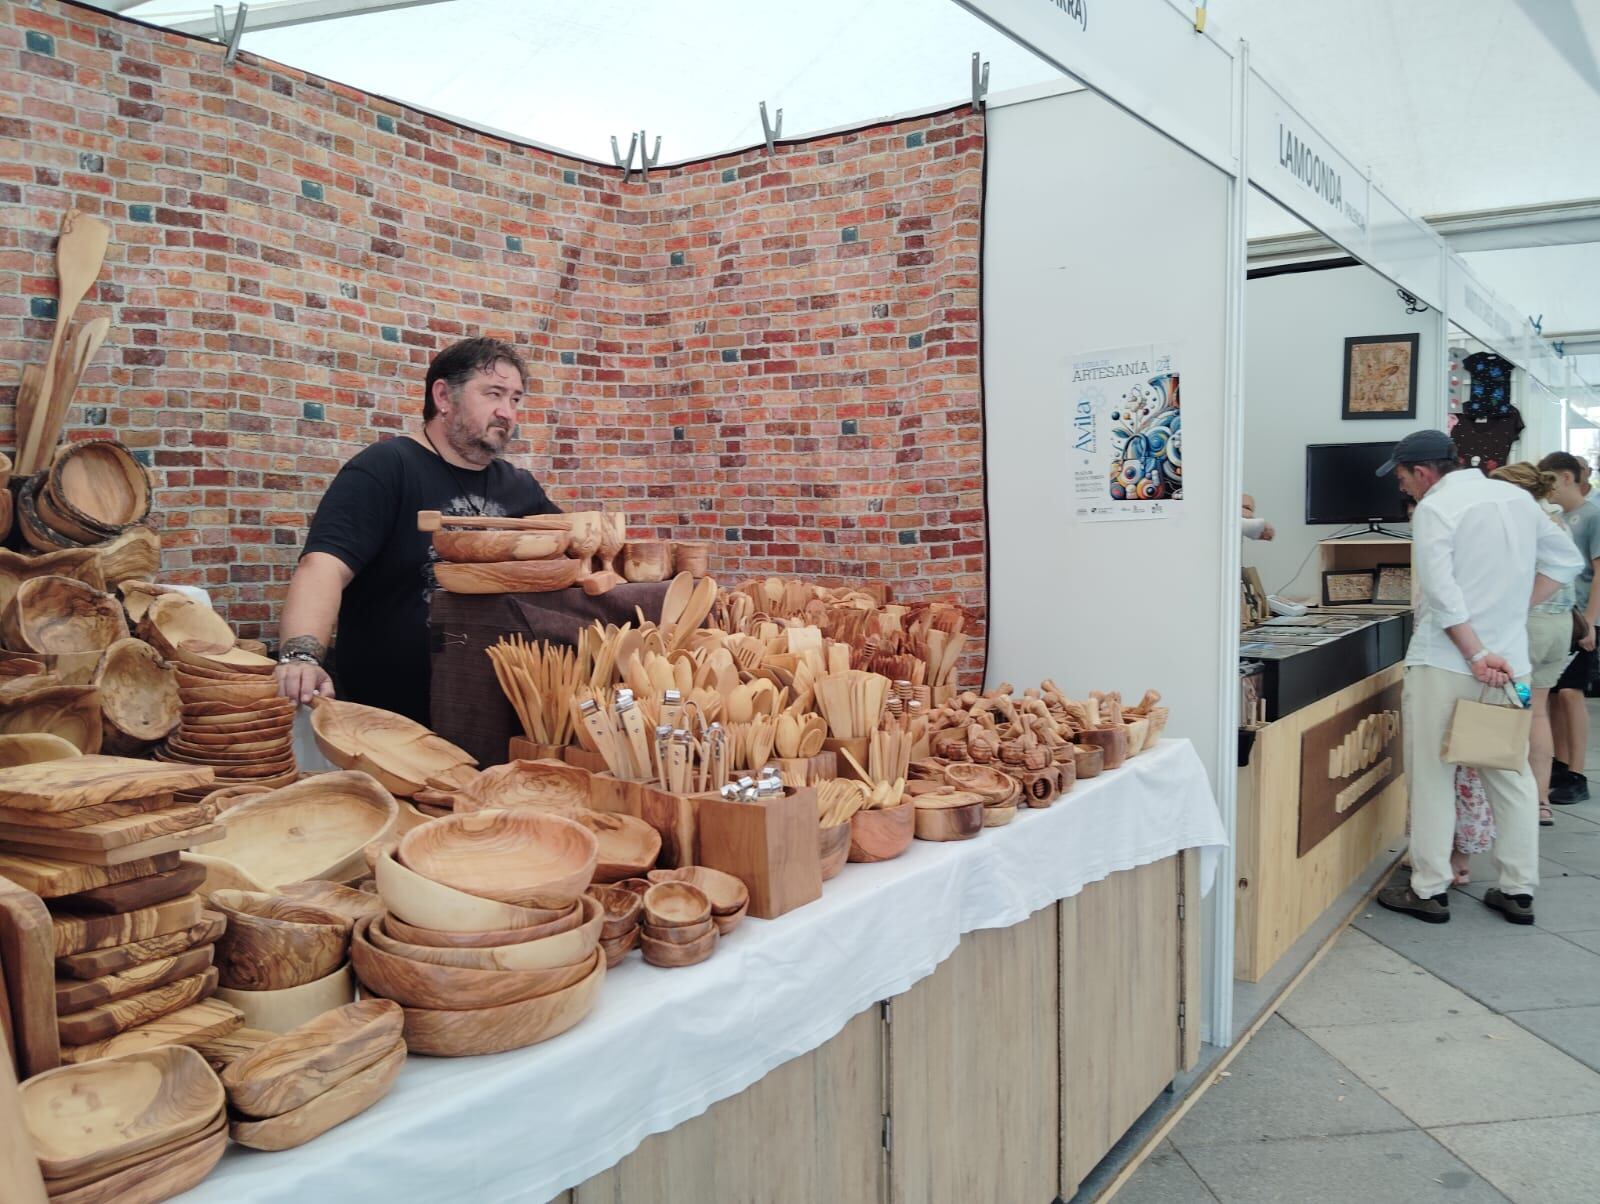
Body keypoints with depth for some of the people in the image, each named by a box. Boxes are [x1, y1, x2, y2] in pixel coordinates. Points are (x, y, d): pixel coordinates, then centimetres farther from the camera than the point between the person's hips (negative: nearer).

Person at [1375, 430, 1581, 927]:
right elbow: (1565, 561, 18)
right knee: (1512, 775, 13)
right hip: (1510, 659, 7)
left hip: (1446, 663, -7)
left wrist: (1477, 655, -18)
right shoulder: (1517, 497, 11)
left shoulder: (1435, 509, -11)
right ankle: (1518, 890, 19)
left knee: (1432, 777, 2)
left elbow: (1442, 592, -21)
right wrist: (1515, 607, 12)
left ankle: (1429, 890, 8)